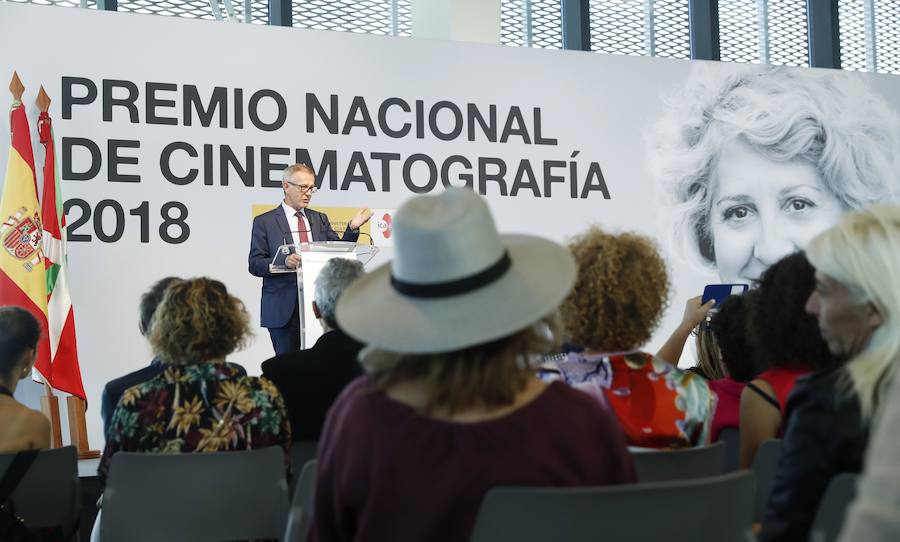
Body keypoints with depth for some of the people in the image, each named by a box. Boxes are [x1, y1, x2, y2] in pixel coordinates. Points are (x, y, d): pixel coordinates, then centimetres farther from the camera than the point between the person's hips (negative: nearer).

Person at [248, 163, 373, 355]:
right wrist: (284, 262, -21)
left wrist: (353, 228, -4)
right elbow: (254, 264, -4)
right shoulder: (264, 222, 3)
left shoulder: (320, 219, 16)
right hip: (283, 309, -3)